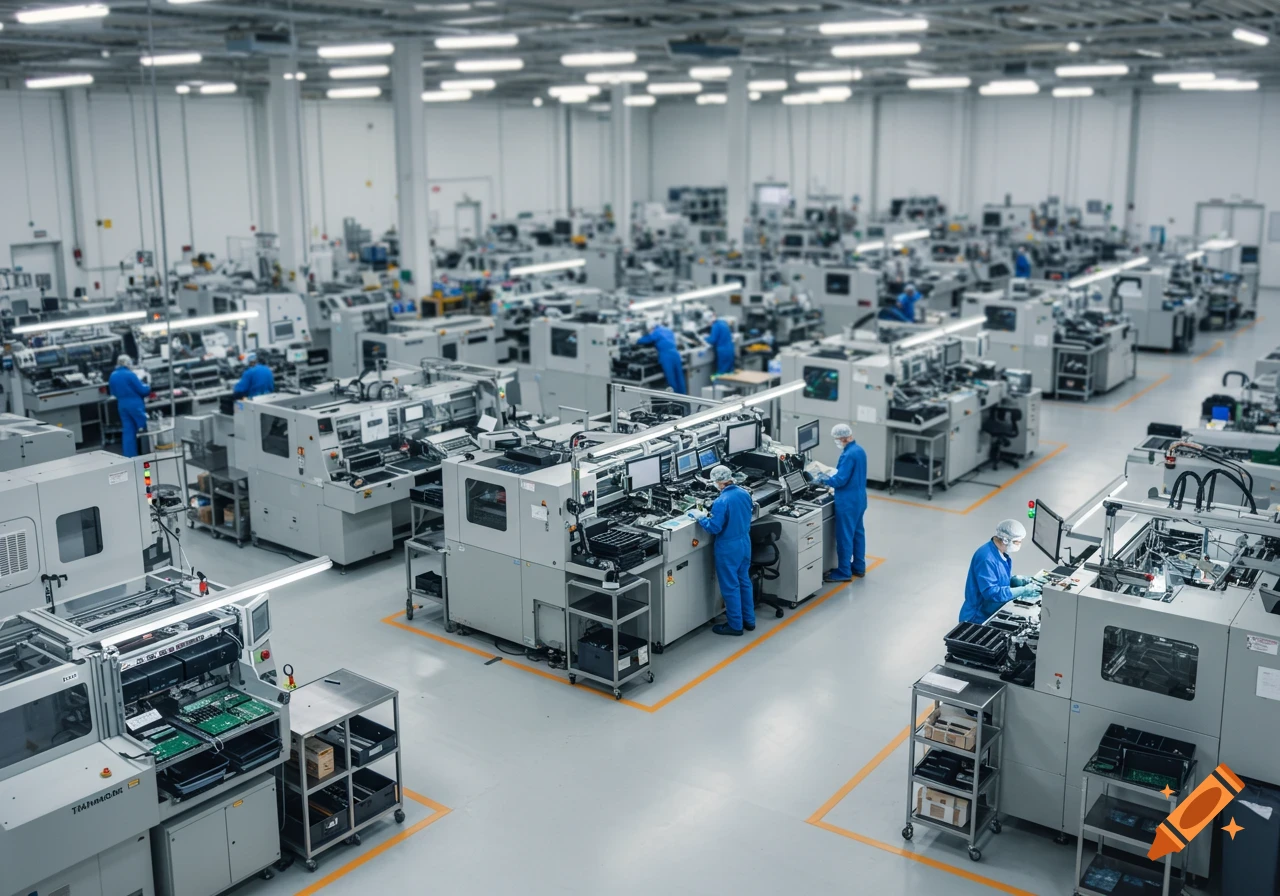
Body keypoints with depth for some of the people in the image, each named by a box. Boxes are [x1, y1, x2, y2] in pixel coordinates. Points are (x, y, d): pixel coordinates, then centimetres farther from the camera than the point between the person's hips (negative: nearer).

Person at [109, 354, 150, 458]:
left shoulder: (113, 376, 6)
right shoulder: (130, 374, -14)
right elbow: (142, 390, -9)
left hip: (122, 406, 6)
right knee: (144, 428, 6)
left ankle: (129, 456, 3)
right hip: (135, 405, -6)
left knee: (127, 431, 6)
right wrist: (147, 387, 11)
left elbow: (113, 392, 19)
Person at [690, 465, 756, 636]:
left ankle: (735, 625, 15)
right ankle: (749, 620, 29)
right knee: (744, 582, 19)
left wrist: (700, 517, -8)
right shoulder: (745, 493, -1)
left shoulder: (722, 501, -26)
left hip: (728, 548, -8)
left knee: (730, 587, 5)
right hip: (745, 543, 8)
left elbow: (714, 528, -23)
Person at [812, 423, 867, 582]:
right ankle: (859, 567, 28)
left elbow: (840, 480, -23)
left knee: (844, 536, 0)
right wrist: (829, 475, 12)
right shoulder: (859, 450, 7)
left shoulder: (848, 455, -24)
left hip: (848, 501, -10)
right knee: (858, 532, 18)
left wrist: (823, 479, -8)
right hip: (859, 498, 10)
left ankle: (844, 572, 7)